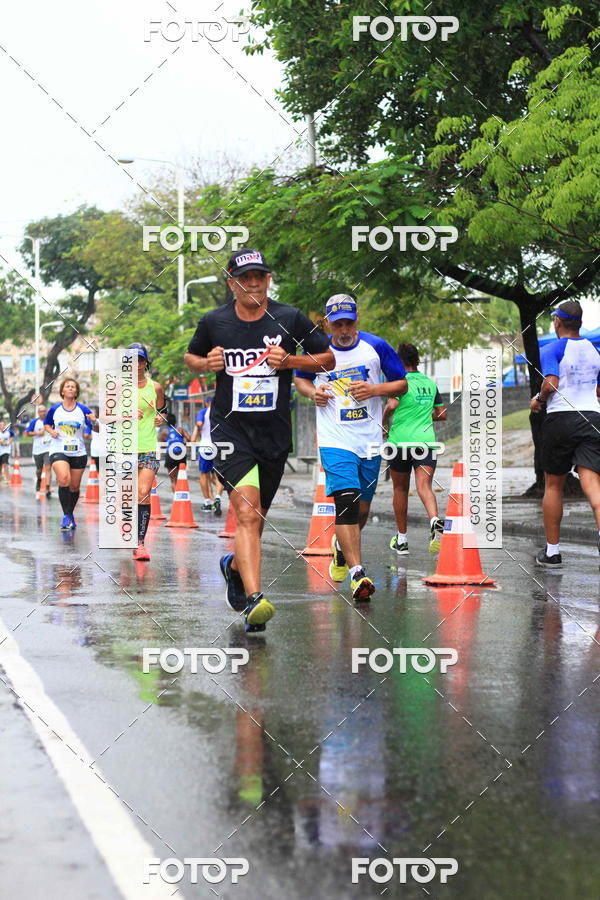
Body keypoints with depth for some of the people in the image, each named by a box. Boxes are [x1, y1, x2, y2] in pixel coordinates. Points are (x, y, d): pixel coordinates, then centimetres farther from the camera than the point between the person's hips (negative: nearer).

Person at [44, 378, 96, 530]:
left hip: (78, 453, 1)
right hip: (58, 450, -1)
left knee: (74, 486, 8)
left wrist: (94, 421, -27)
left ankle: (70, 515, 31)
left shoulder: (83, 409, -1)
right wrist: (51, 431, -2)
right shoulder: (54, 409, 3)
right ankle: (66, 516, -19)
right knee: (64, 479, -25)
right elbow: (46, 424, 19)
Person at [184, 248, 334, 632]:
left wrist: (288, 361, -9)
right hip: (230, 428, -2)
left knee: (256, 517, 17)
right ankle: (254, 598, -28)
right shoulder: (214, 322, 1)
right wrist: (208, 364, -4)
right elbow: (191, 356, 19)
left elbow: (328, 358, 7)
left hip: (275, 432, 2)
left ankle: (234, 565, 47)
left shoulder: (290, 318, -1)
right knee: (247, 513, -21)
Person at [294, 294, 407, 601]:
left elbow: (402, 384, 6)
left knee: (362, 509, 11)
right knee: (346, 501, -19)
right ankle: (357, 573, -23)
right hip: (335, 440, -2)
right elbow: (300, 378, 19)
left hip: (370, 440, 2)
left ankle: (341, 547, 43)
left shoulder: (376, 346, -1)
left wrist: (375, 389, -12)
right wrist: (312, 392, -4)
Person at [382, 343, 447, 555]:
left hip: (400, 440, -3)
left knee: (400, 490, 12)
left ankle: (401, 540, 18)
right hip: (426, 440, 3)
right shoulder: (431, 384, 13)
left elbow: (392, 405, -21)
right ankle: (435, 521, -41)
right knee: (424, 487, -10)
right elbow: (442, 414, 19)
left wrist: (384, 424, -4)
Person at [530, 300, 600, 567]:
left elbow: (551, 383, -18)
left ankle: (552, 551, 17)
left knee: (553, 486, 10)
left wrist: (539, 400, 0)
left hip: (561, 418, -4)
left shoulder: (552, 349, -4)